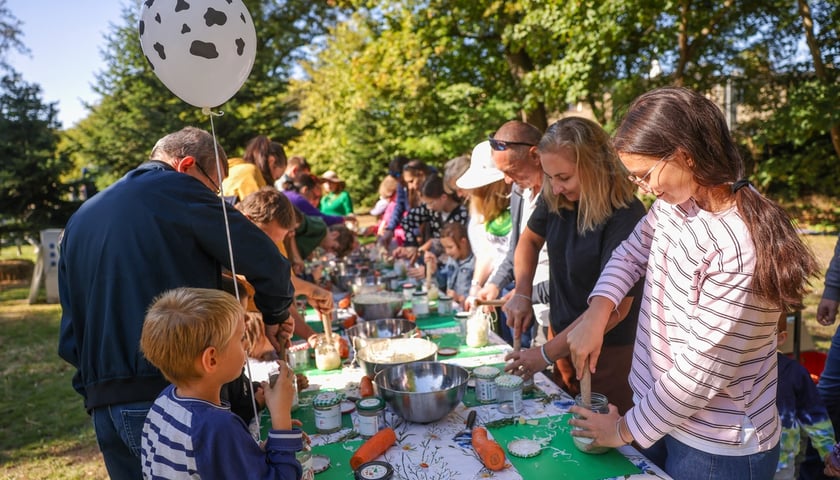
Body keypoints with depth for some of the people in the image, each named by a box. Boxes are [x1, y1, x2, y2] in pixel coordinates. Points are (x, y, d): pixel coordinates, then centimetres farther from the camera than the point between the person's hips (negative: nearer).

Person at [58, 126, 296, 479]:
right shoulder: (177, 189, -6)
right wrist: (274, 316, 8)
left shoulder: (80, 218, 17)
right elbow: (267, 263, -9)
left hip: (104, 403, 8)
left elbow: (70, 335, 18)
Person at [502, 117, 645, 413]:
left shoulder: (626, 218, -25)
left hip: (609, 354, -6)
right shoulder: (555, 198, -7)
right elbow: (530, 238, 12)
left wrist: (547, 353, -20)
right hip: (564, 335, 6)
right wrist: (522, 293, -3)